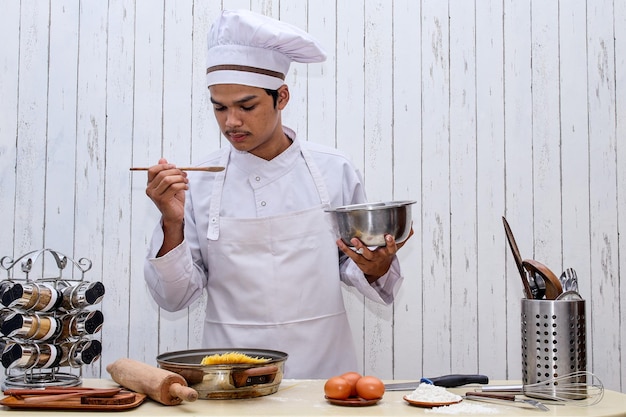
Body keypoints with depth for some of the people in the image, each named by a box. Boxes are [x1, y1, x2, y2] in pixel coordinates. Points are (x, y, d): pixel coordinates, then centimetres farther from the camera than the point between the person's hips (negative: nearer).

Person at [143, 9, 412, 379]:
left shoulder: (334, 171, 2)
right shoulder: (199, 182, 2)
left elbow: (350, 268, 12)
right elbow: (175, 298, 2)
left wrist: (375, 268, -9)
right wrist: (172, 224, -12)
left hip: (322, 369, 1)